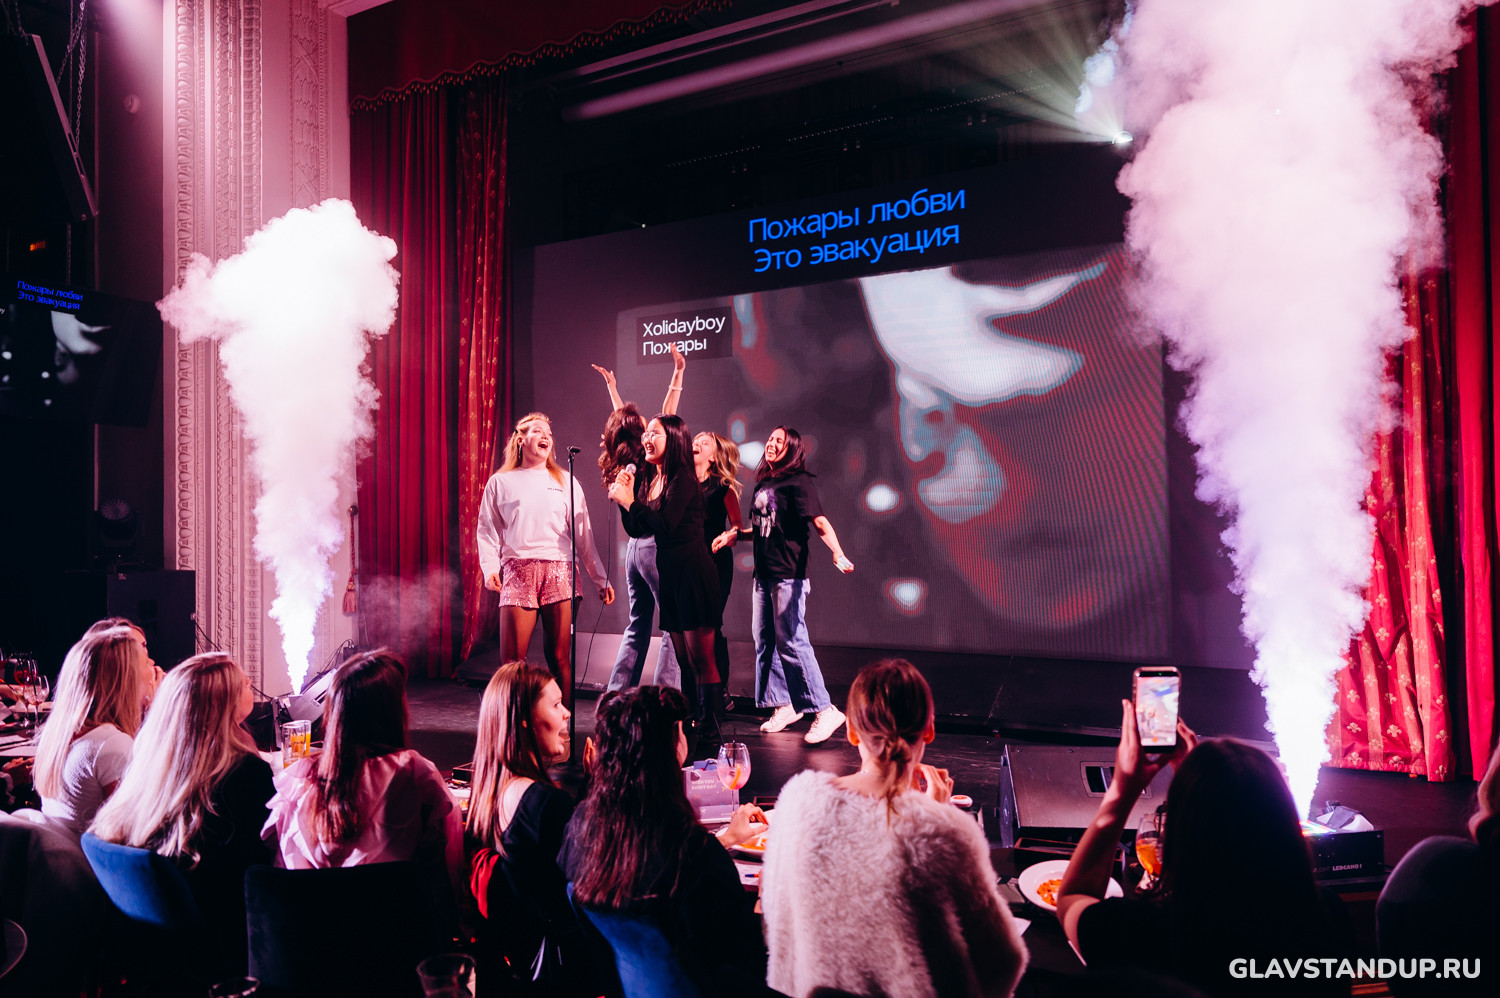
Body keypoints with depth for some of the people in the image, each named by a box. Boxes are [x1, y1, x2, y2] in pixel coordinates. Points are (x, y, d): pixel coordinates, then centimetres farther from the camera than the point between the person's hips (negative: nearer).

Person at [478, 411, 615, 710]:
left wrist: (601, 579, 12)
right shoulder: (500, 482, 16)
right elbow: (488, 530, 11)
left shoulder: (566, 483, 19)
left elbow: (583, 535, 17)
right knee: (511, 661, -6)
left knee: (560, 658, -2)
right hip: (518, 571, -1)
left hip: (560, 571, 1)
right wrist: (490, 568, -6)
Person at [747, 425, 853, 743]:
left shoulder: (798, 481, -7)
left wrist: (837, 553, -31)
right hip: (763, 573, 8)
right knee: (764, 641, 11)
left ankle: (824, 710, -4)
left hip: (788, 574, -8)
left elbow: (820, 521, -18)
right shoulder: (763, 483, 16)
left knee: (791, 641, -10)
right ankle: (784, 705, 23)